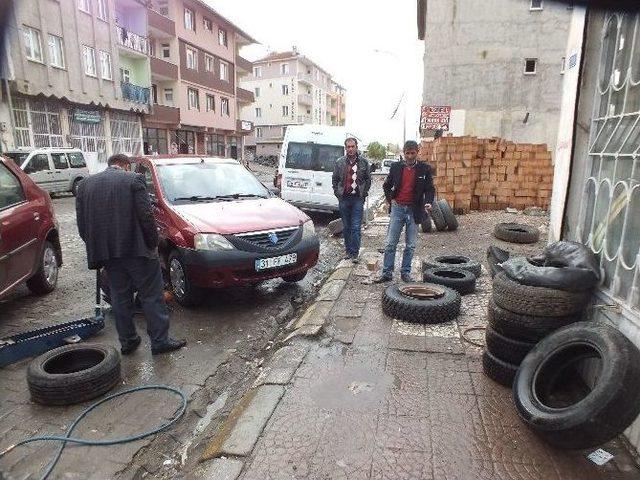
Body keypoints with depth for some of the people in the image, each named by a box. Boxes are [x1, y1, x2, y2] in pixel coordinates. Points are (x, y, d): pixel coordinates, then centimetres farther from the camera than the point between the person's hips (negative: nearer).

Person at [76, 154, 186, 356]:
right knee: (152, 295, 4)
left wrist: (96, 248, 17)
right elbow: (146, 216, -10)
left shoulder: (85, 184, 12)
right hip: (136, 249, -5)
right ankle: (160, 341, 8)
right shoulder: (134, 180, -3)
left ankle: (127, 341, 24)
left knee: (120, 298, 15)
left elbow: (82, 224, 9)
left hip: (106, 252, 5)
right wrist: (153, 245, -1)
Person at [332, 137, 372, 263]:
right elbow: (334, 179, 12)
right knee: (346, 227, 9)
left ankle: (354, 253, 0)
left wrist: (364, 194, 1)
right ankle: (348, 250, 20)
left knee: (356, 227, -5)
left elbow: (368, 180, 8)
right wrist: (338, 193, 4)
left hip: (358, 199, -2)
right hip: (344, 199, 2)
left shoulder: (364, 162, 3)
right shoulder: (339, 162, 6)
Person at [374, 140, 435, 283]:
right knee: (391, 243, 0)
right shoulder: (396, 167, 4)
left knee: (410, 245, 7)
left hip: (414, 210, 0)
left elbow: (430, 189, 3)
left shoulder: (424, 169, 0)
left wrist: (428, 202, -15)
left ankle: (406, 272, 18)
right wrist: (390, 199, 4)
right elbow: (387, 185, 16)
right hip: (397, 208, 1)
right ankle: (387, 273, 7)